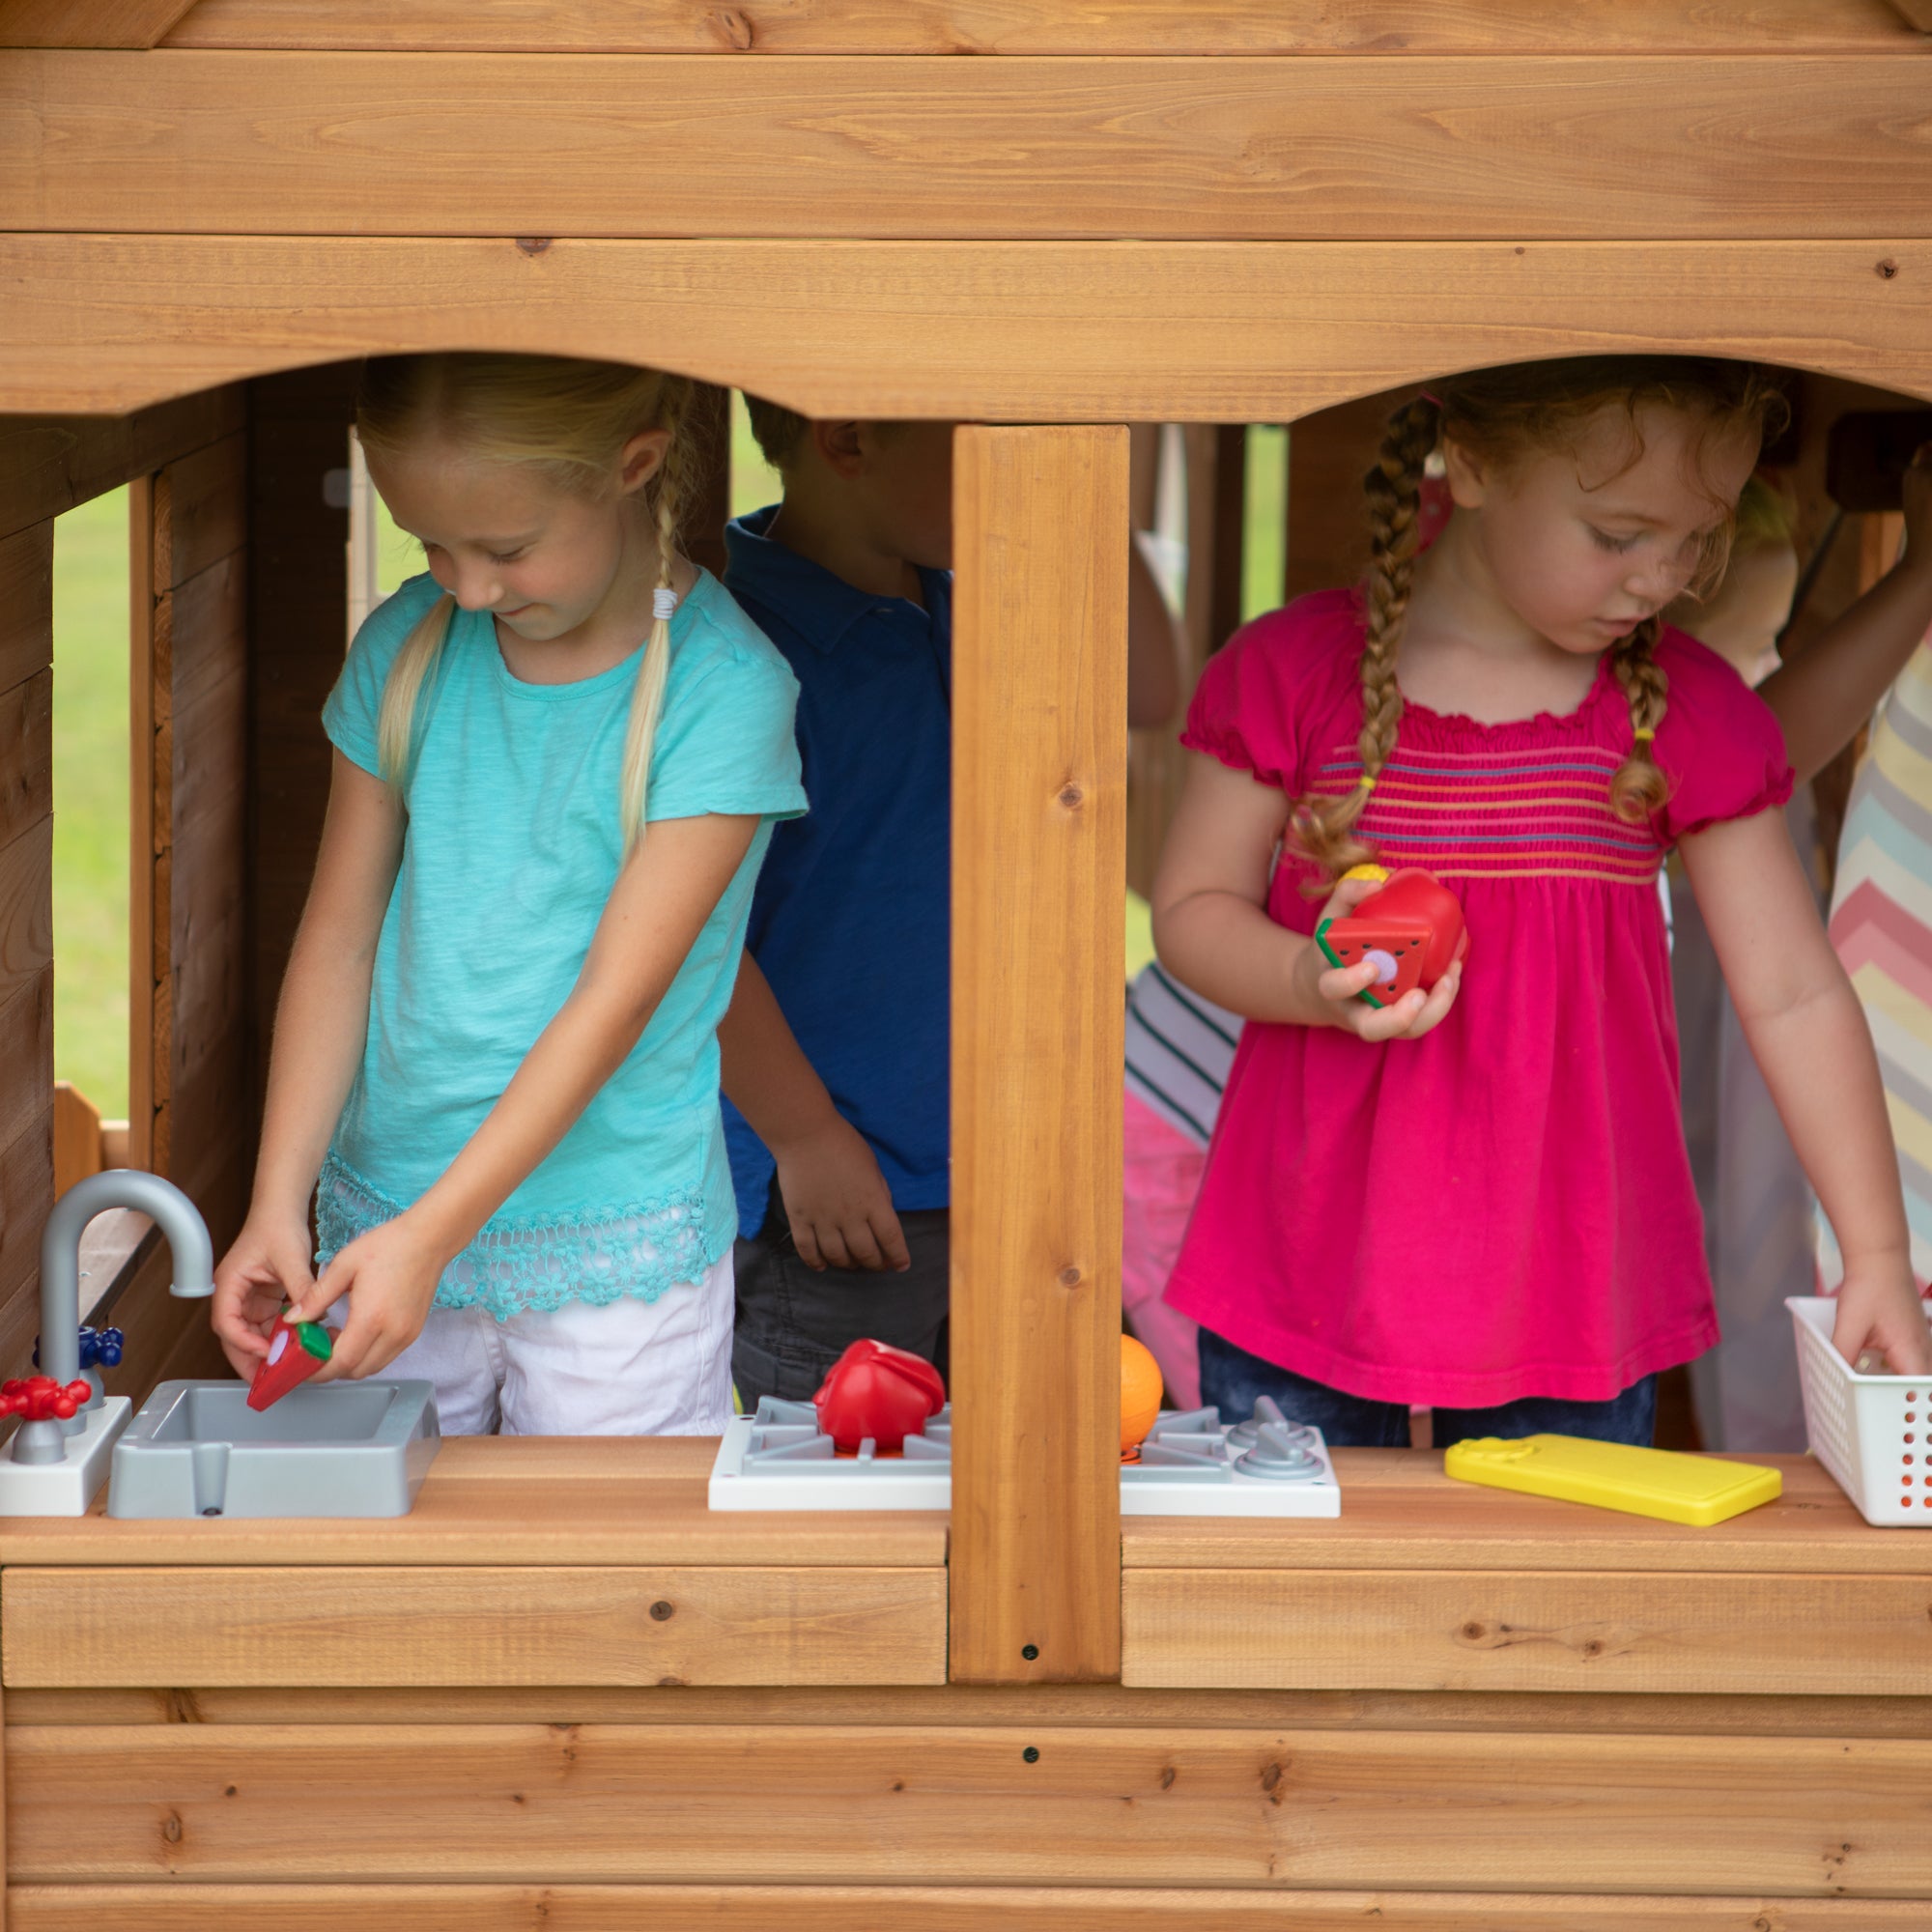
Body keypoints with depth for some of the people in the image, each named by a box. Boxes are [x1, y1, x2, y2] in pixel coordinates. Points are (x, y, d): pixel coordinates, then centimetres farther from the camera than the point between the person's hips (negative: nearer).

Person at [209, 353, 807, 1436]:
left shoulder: (724, 688, -13)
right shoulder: (406, 650, 2)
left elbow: (616, 997, -16)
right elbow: (340, 938, 4)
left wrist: (431, 1234, -21)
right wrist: (280, 1202, -7)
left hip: (616, 1255, -4)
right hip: (387, 1219, 4)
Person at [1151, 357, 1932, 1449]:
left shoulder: (1691, 713, 1)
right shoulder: (1294, 674, -3)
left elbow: (1794, 996, 1)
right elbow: (1192, 910, 3)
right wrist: (1311, 982, -19)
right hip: (1307, 1272, 0)